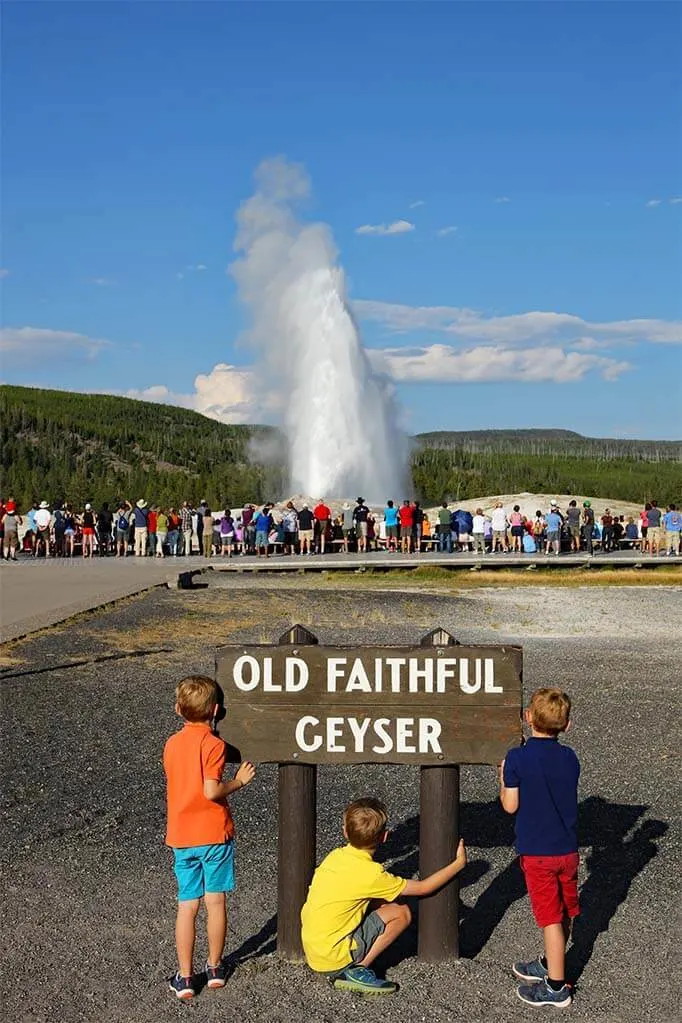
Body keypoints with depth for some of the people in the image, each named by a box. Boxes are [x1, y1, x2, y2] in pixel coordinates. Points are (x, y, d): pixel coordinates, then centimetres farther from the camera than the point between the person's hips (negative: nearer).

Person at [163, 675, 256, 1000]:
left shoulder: (171, 744, 4)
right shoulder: (213, 744, -14)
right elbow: (211, 791, -20)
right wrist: (239, 781, -5)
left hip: (181, 836, 4)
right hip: (214, 834, -4)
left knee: (187, 906, 7)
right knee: (216, 902, 10)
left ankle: (185, 976, 10)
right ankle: (215, 968, 21)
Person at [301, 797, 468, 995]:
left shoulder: (336, 855, 2)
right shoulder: (370, 874, -17)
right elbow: (423, 888, -6)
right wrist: (459, 863, 3)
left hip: (312, 952, 7)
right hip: (332, 959, -7)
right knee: (401, 912, -1)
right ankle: (356, 971, -5)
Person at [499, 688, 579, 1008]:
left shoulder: (517, 758, -14)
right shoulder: (570, 757, 0)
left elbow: (511, 805, -11)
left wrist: (503, 780, 7)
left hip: (537, 852, -5)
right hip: (568, 848, 5)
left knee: (551, 918, 1)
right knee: (564, 915, 19)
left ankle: (556, 987, 9)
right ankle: (550, 964, 38)